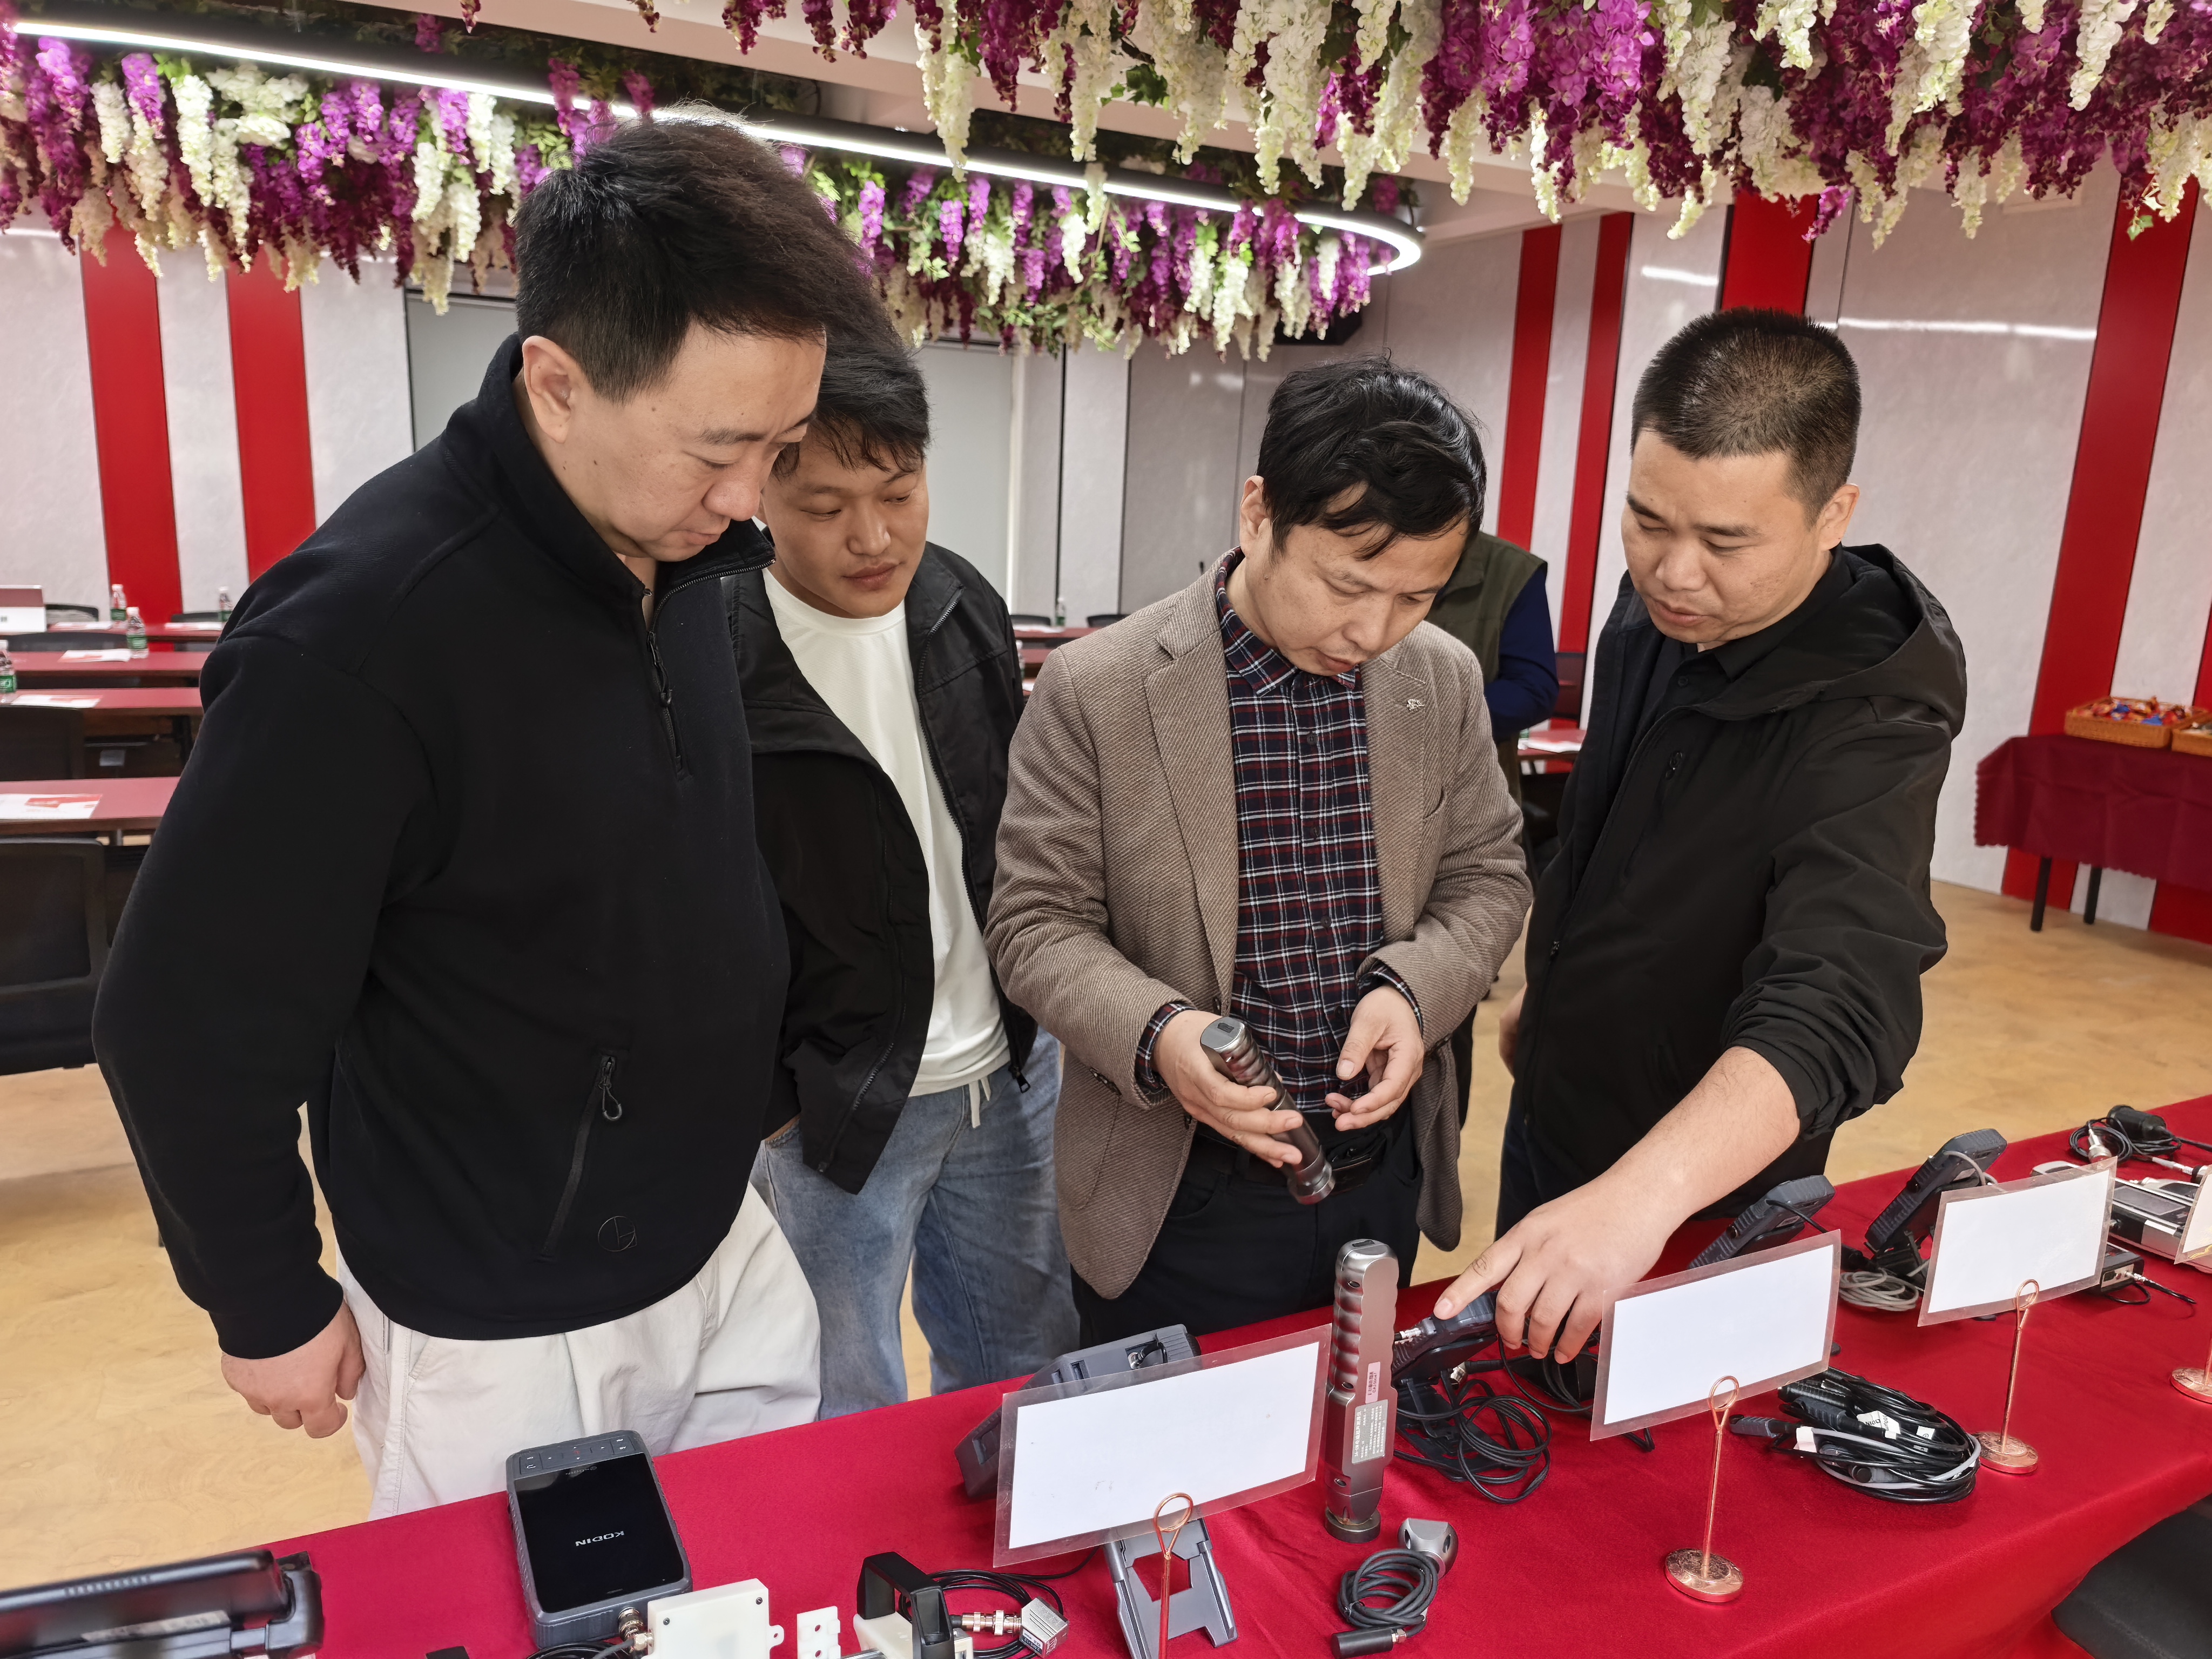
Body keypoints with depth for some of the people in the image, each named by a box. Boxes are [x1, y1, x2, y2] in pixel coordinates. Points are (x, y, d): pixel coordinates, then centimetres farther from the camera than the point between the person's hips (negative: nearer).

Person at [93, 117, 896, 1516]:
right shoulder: (359, 633, -27)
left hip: (727, 1251, 6)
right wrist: (267, 1306, -8)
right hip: (499, 1336, -6)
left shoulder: (683, 556, -6)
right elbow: (192, 1024, -18)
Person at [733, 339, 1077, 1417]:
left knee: (1025, 1374, 22)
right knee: (846, 1423, 12)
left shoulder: (962, 604, 0)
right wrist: (762, 1108, -12)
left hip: (1010, 1073, 6)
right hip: (830, 1112, -5)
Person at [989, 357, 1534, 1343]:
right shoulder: (1094, 691, -15)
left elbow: (1486, 878, 5)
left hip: (1384, 1178, 4)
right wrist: (1154, 1033, -28)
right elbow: (1038, 925, -11)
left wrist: (1413, 990, -15)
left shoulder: (1447, 681, -2)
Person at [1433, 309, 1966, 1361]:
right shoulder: (1654, 608, -7)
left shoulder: (1869, 721, -31)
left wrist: (1642, 1196, -59)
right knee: (1513, 1377, 27)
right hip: (1550, 1120, 7)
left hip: (1703, 1194, -7)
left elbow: (1835, 1007, -44)